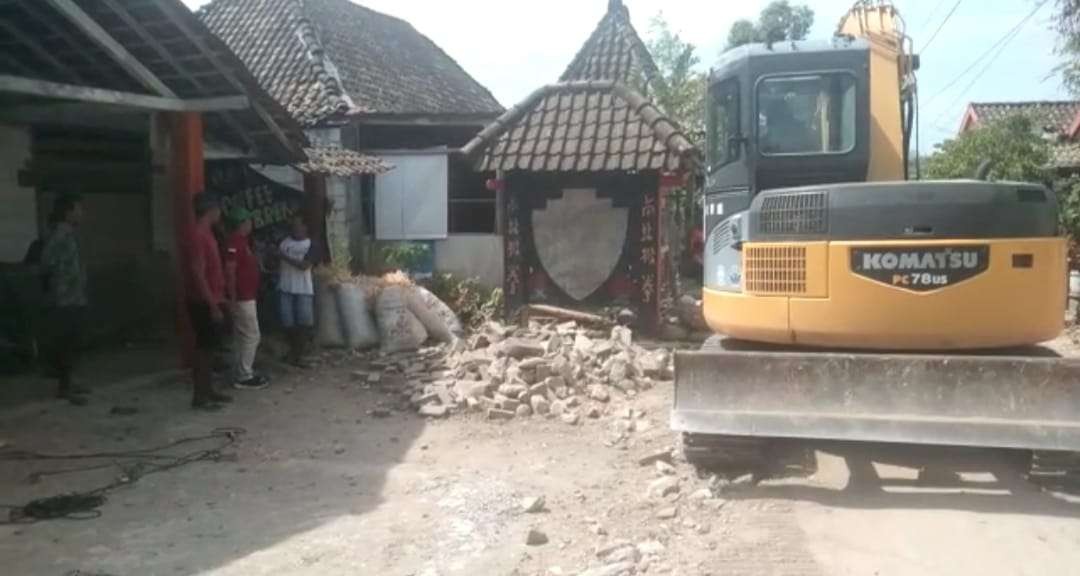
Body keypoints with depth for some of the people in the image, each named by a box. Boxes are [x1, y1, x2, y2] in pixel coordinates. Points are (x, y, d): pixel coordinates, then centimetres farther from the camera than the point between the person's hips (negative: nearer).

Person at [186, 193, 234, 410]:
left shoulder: (206, 234, 13)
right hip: (204, 304, -10)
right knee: (203, 348, -4)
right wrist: (213, 306, -22)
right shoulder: (199, 236, -19)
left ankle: (208, 391, 22)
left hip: (211, 302, 10)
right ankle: (198, 396, 2)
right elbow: (198, 275, -22)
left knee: (209, 348, 14)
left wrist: (219, 299, 22)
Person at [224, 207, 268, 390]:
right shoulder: (235, 242, -17)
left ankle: (242, 373, 20)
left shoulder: (242, 240, 14)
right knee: (251, 336, -7)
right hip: (242, 298, -10)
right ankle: (243, 377, -2)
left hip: (246, 297, 10)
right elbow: (230, 272, -22)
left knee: (241, 337, 14)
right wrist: (232, 299, -23)